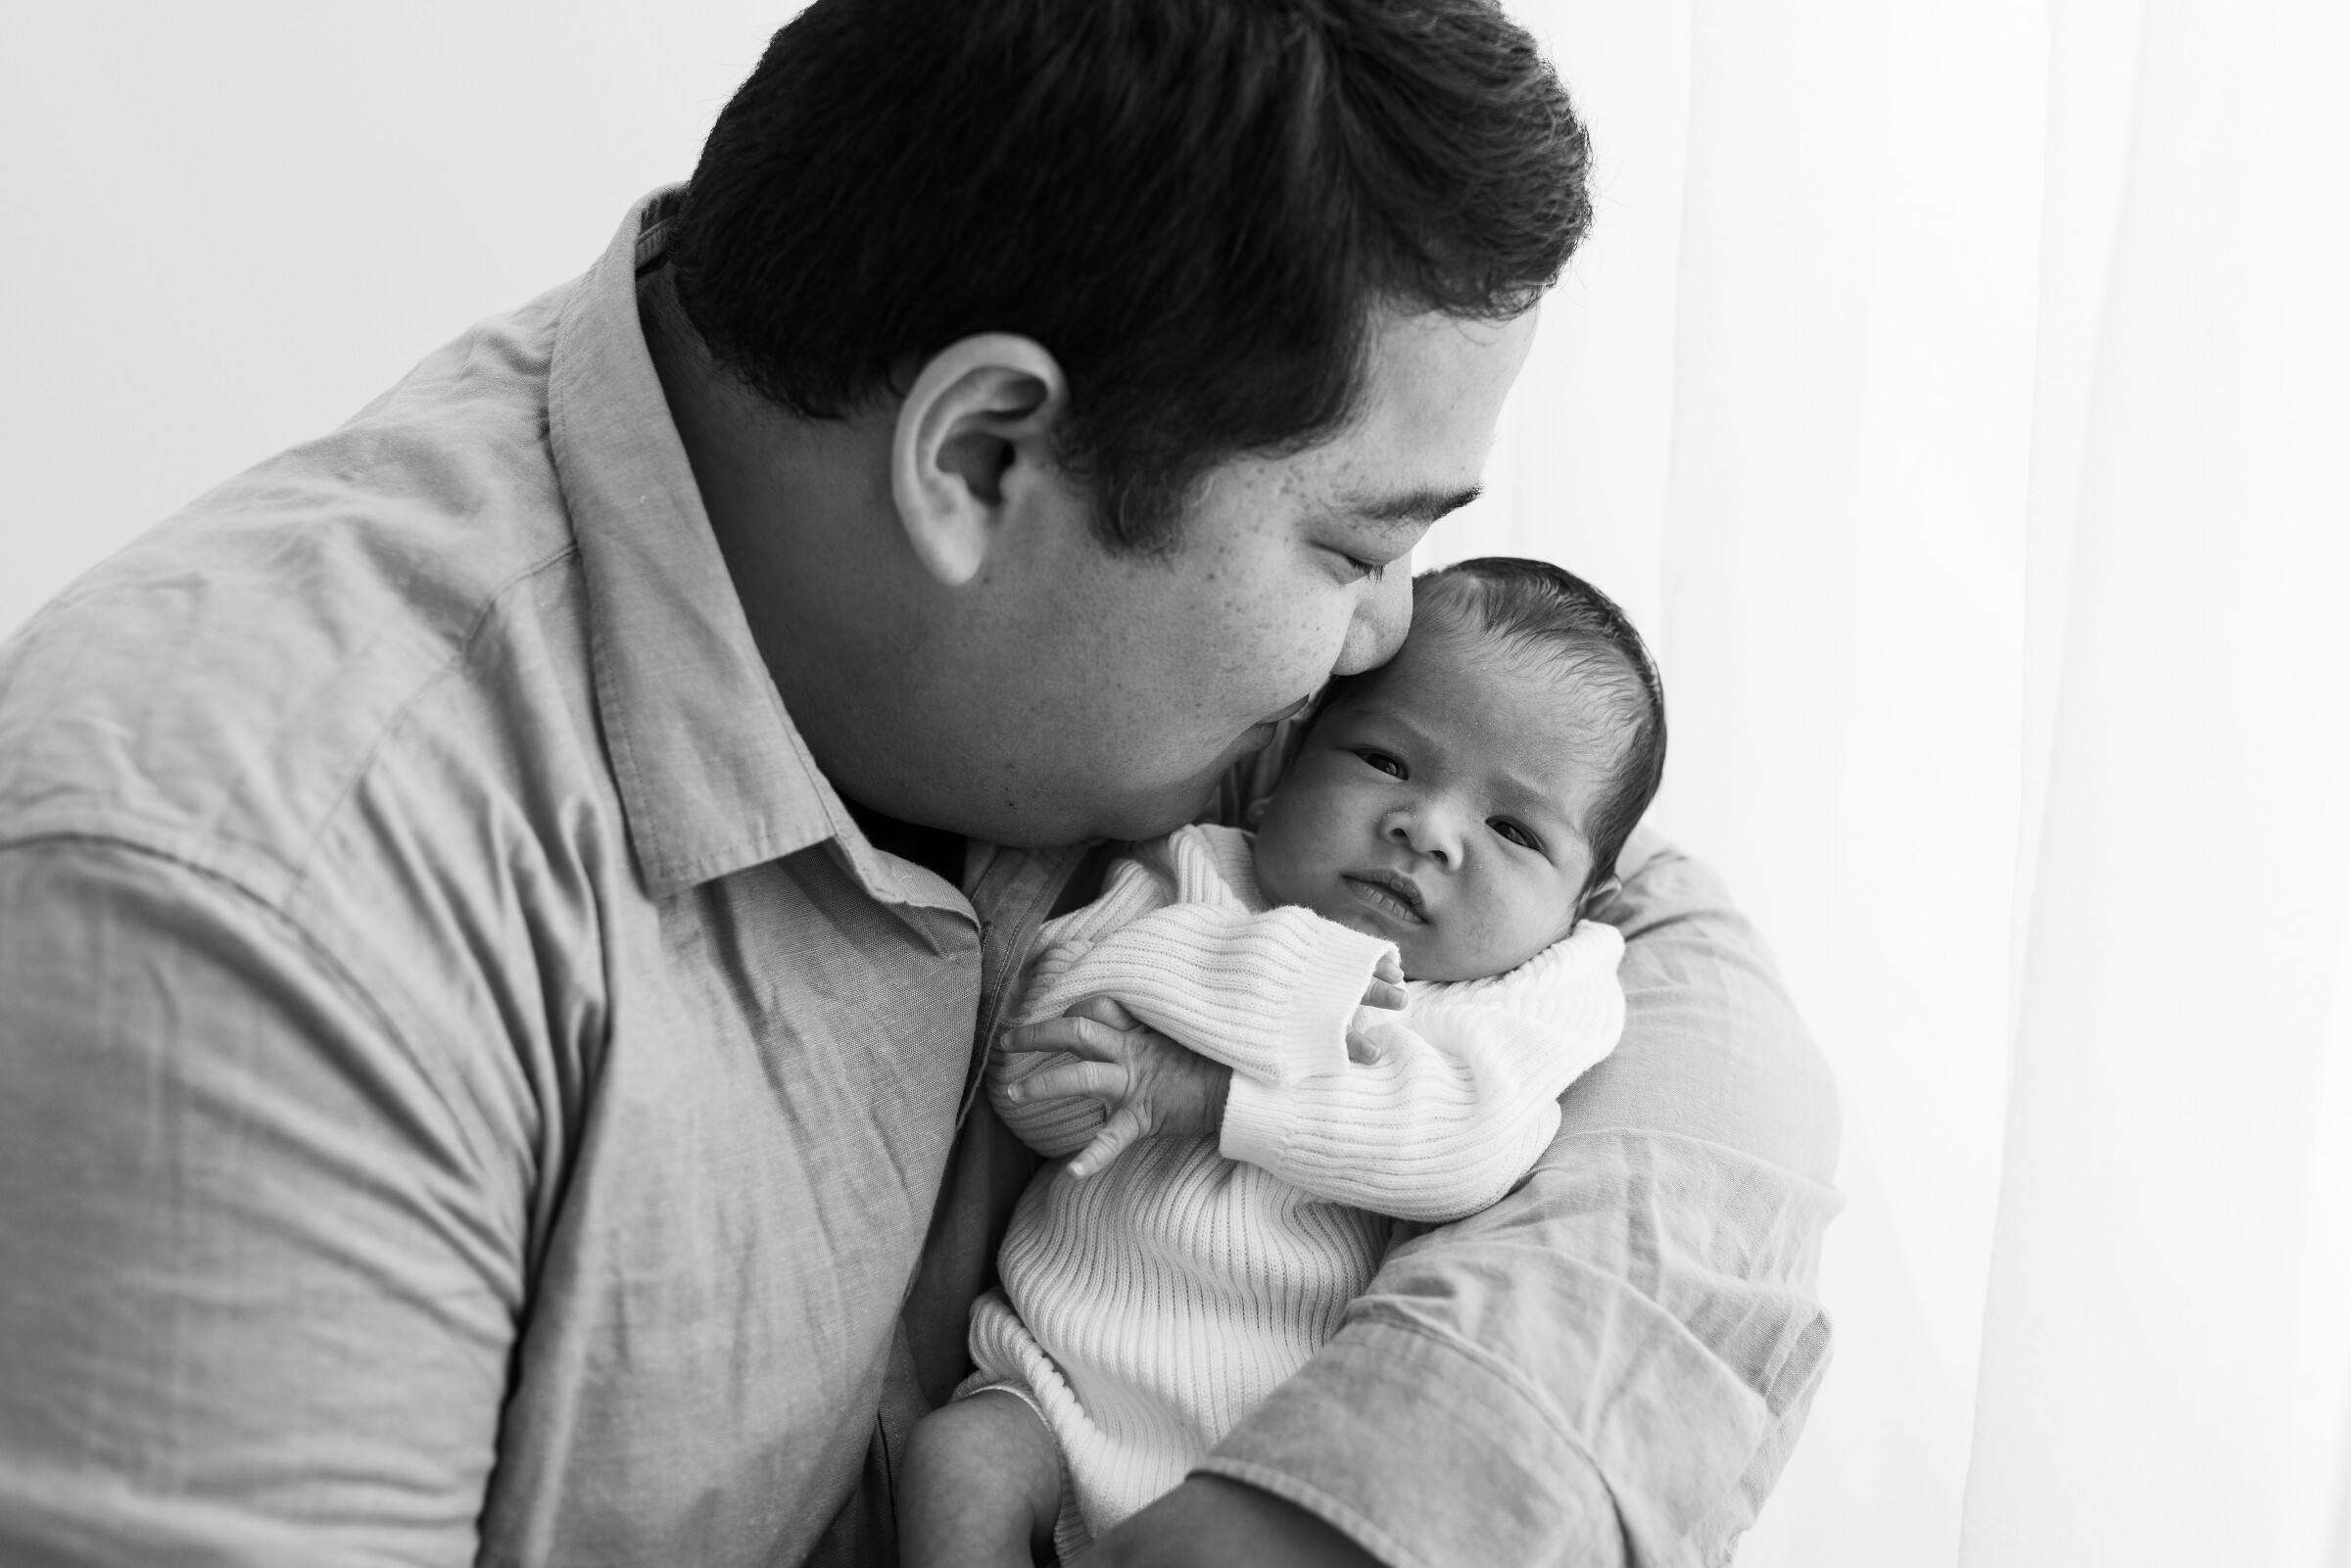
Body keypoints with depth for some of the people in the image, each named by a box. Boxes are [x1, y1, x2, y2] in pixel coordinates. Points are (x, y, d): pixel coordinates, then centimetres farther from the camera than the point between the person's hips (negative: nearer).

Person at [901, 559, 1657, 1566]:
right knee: (958, 1463, -24)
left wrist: (1197, 1087, -20)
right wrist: (1262, 990, -19)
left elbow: (1465, 1144, -18)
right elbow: (1037, 1088, -6)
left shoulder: (1533, 1001, 3)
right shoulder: (1193, 878, 7)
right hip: (1063, 1382, 1)